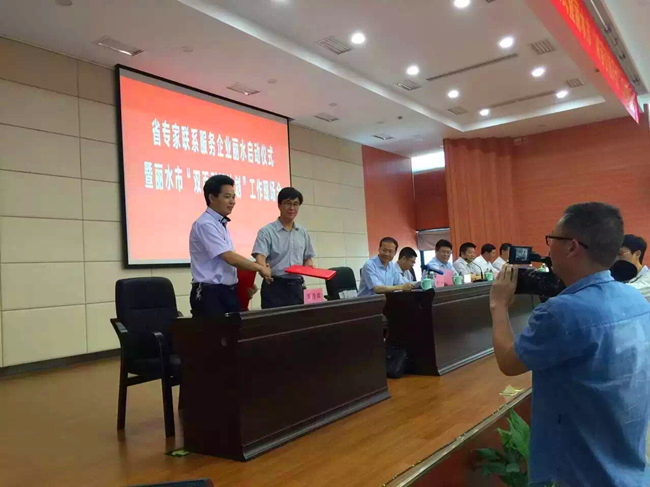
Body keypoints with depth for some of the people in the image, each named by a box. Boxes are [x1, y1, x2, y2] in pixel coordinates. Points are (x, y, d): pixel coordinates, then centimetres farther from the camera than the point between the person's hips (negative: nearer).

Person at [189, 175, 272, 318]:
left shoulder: (222, 224, 13)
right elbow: (229, 257, -20)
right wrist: (259, 268, -10)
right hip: (211, 294, -9)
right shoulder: (205, 225, -15)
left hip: (229, 292, 9)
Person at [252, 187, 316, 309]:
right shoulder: (267, 231, -4)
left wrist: (310, 268, -4)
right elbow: (260, 256, -16)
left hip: (296, 286, 5)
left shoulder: (303, 232, 12)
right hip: (274, 285, -5)